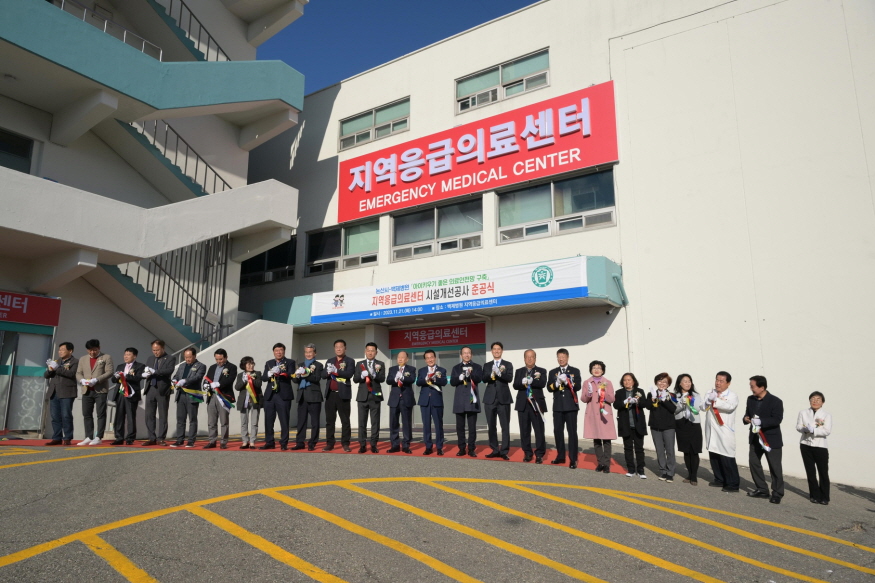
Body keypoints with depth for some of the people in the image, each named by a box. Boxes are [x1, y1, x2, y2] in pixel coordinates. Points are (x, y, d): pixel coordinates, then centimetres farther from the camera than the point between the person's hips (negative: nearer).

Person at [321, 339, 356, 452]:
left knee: (345, 420, -1)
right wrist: (328, 372, -14)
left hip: (343, 394, -4)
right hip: (330, 394, 4)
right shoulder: (329, 361, 17)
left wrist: (336, 371, -23)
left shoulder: (350, 361, 3)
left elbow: (349, 374, -13)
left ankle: (345, 443, 4)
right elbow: (323, 375, 8)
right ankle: (329, 443, 12)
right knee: (330, 420, 7)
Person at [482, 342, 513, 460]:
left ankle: (504, 451, 2)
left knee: (505, 426, -3)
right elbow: (484, 379, -4)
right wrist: (491, 374, -23)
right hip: (490, 398, 3)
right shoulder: (487, 365, 11)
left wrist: (499, 373, -27)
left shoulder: (508, 365, 5)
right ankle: (495, 450, 17)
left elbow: (509, 378, -10)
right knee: (491, 426, 7)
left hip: (503, 398, -2)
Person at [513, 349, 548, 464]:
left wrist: (528, 381, -19)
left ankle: (539, 454, 7)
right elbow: (515, 385, -2)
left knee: (539, 430, -2)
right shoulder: (519, 371, 13)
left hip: (537, 404, -2)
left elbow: (542, 383, -12)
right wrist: (523, 382, -22)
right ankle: (527, 453, 15)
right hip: (523, 404, 2)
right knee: (524, 431, 4)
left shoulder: (542, 371, 7)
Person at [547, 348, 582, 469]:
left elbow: (578, 387, -6)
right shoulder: (552, 372, 11)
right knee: (558, 431, 7)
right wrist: (557, 382, -17)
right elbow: (549, 388, 1)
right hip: (558, 406, 3)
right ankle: (560, 456, 19)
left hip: (571, 405, -3)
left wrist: (566, 381, -21)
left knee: (572, 432, -4)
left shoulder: (575, 371, 5)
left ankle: (573, 459, -2)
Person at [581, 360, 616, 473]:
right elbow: (583, 399, 3)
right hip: (592, 415, 2)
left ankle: (607, 464, 4)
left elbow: (612, 399, -1)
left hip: (605, 414, -1)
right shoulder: (586, 383, 7)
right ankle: (600, 463, 15)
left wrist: (603, 394, -19)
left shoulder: (608, 383, 4)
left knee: (606, 440, -4)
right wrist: (588, 394, -17)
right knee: (596, 440, 5)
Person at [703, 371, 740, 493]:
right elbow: (703, 406, 1)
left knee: (727, 459, -3)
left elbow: (730, 406, -24)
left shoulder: (732, 396, -4)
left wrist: (715, 401, -20)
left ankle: (732, 484, 7)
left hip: (725, 433, -6)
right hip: (711, 432, 6)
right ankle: (719, 480, 27)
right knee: (713, 457, 13)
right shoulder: (710, 394, 13)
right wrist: (710, 398, -16)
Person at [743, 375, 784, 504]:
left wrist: (761, 421, -34)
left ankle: (777, 493, 13)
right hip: (755, 438, 7)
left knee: (775, 467, 2)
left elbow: (777, 419, -21)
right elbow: (747, 413, 13)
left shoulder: (776, 401, -14)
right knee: (754, 462, 9)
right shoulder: (750, 399, 5)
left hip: (771, 439, -6)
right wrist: (746, 419, -11)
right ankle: (762, 489, 21)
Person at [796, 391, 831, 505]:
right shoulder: (803, 413, 4)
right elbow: (798, 427, 0)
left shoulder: (827, 415, -2)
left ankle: (824, 497, 12)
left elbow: (827, 431, -13)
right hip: (806, 445, 2)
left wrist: (813, 430, -25)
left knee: (823, 472, 0)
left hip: (820, 446, -2)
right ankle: (814, 495, 18)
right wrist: (805, 429, -21)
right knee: (810, 472, 8)